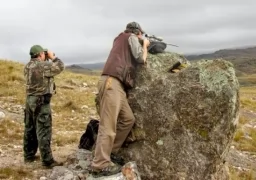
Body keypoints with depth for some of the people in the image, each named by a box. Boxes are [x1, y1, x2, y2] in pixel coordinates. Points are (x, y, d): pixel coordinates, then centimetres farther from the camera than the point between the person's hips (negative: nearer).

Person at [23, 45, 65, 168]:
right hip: (41, 101, -9)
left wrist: (47, 60, 15)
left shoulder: (27, 66, 9)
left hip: (30, 100, 9)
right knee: (43, 131, -7)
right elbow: (60, 67, -9)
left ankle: (29, 155, 25)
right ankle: (47, 161, -4)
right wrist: (53, 57, 4)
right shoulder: (43, 65, -16)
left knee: (30, 129, 15)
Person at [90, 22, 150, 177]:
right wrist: (145, 45, 19)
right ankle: (101, 165, -15)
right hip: (112, 82, -9)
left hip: (116, 84, 9)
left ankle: (108, 152, 9)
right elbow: (141, 59, 2)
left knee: (128, 119, 9)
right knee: (108, 125, -13)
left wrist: (142, 45, 32)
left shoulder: (121, 39, 31)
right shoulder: (132, 37, 8)